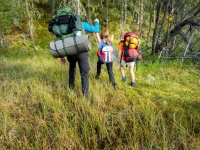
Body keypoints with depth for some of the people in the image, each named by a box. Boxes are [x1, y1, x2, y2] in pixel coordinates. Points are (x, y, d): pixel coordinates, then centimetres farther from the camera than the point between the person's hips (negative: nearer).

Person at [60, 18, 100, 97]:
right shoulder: (82, 24, 9)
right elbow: (96, 30, 11)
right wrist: (97, 22, 33)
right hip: (81, 51, -3)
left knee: (72, 68, 30)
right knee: (84, 73, 2)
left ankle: (71, 87, 35)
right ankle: (85, 94, -6)